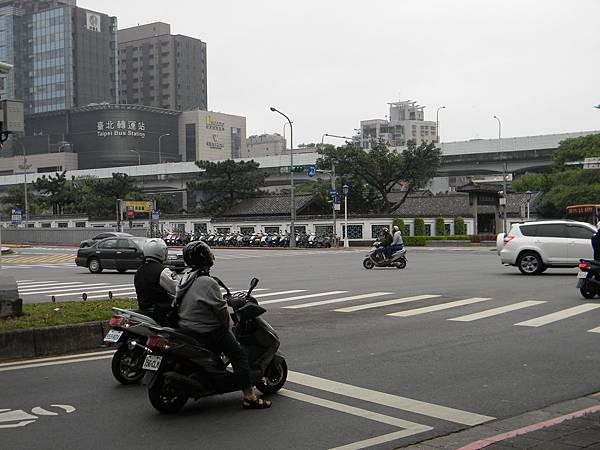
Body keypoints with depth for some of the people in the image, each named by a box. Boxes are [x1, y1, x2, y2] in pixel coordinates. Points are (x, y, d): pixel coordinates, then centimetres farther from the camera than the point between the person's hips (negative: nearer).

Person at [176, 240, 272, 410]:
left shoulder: (184, 279, 8)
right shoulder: (208, 283, -21)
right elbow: (222, 310, -18)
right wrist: (227, 328, 0)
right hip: (207, 331, -10)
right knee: (239, 354, -7)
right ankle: (249, 397, -14)